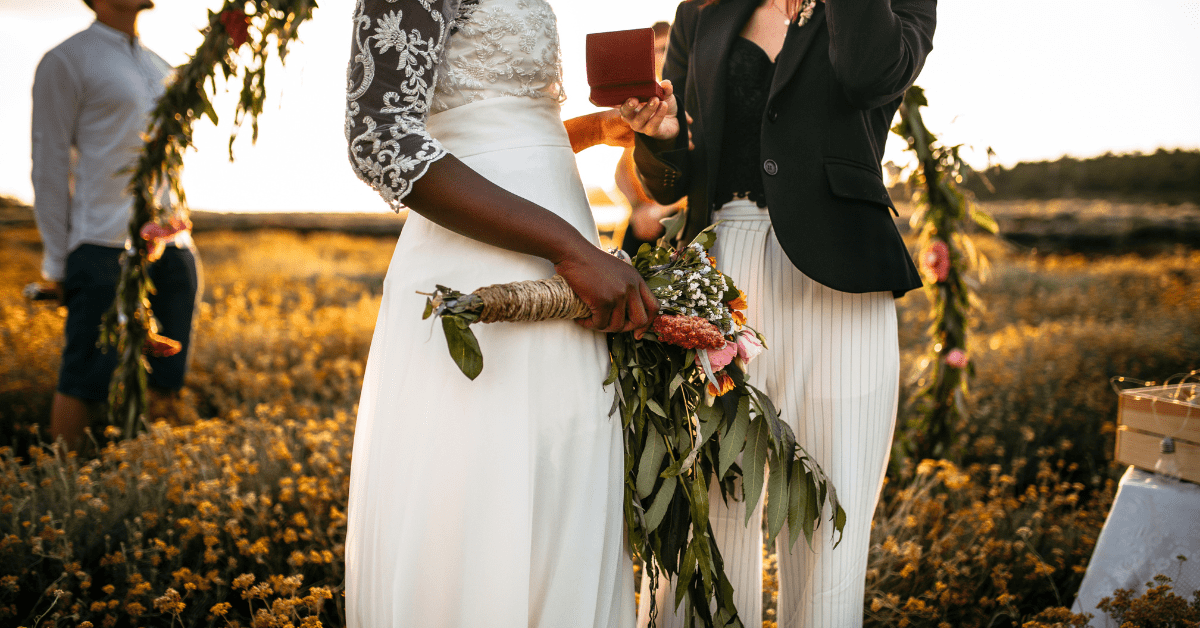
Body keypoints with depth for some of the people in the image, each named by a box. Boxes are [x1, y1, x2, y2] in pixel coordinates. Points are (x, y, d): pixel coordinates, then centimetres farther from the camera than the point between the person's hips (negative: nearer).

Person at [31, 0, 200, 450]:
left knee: (164, 381, 5)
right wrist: (56, 262, -5)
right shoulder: (66, 62, 0)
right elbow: (49, 165, -2)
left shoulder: (161, 68, 20)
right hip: (106, 245, -6)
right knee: (84, 382, -4)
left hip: (172, 245, 6)